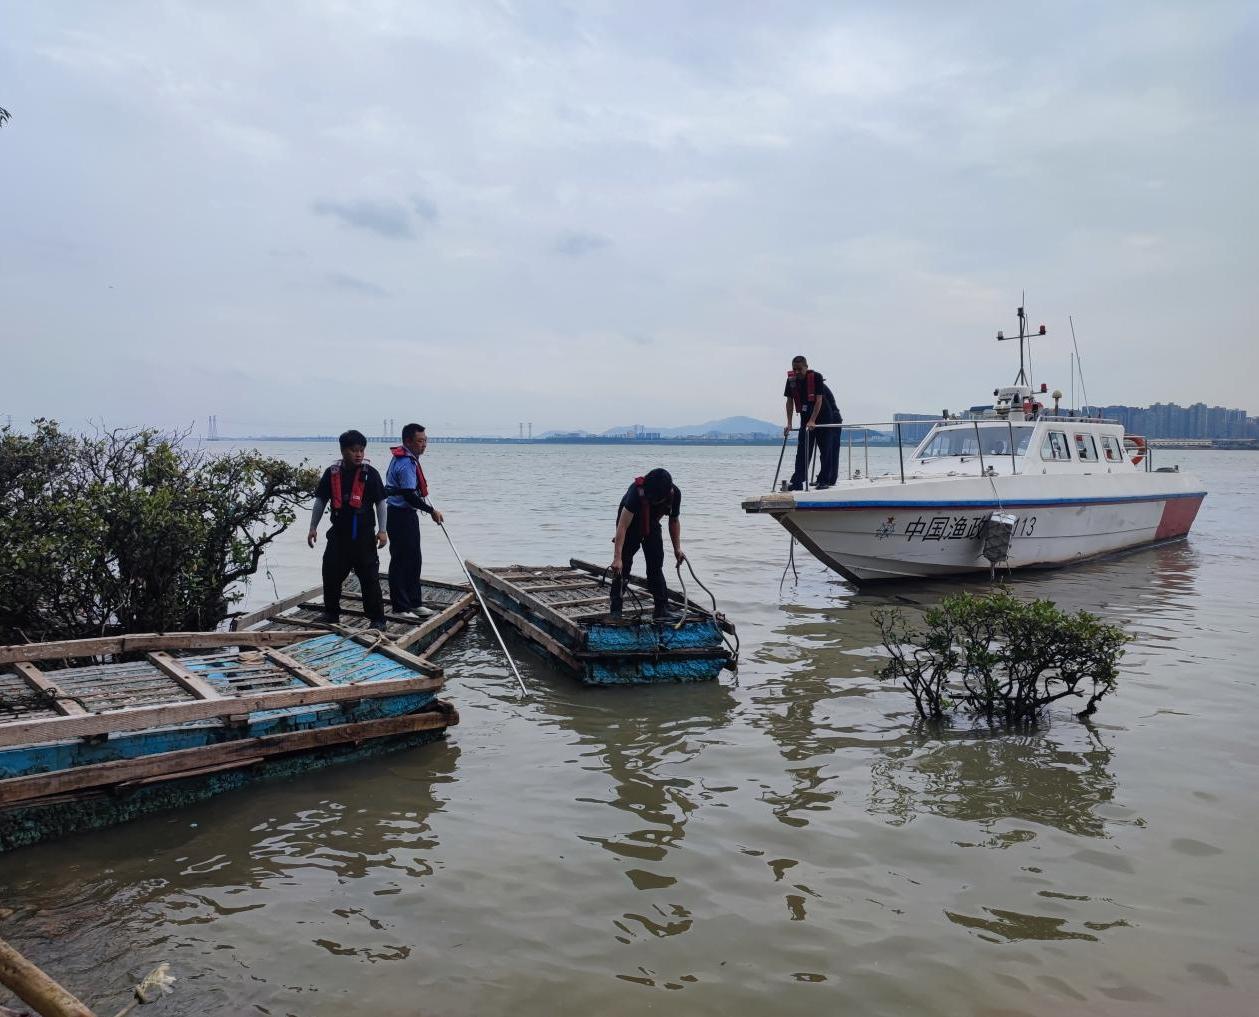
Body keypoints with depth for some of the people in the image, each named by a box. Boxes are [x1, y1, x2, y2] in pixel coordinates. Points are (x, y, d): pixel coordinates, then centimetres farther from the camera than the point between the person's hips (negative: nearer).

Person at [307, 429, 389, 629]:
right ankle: (331, 615, 27)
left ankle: (377, 619, 7)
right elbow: (320, 501, 9)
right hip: (339, 534, 3)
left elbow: (380, 502, -2)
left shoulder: (370, 473, -5)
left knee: (369, 577, 0)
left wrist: (382, 530, -7)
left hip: (364, 535, -3)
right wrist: (313, 528, 8)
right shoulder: (332, 473, 2)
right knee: (331, 575, 10)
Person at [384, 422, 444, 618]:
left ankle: (414, 602, 25)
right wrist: (432, 511, -16)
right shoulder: (406, 464, -21)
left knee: (414, 560, 16)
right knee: (401, 561, -4)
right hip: (401, 516, -11)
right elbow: (410, 496, -24)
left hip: (407, 515, 11)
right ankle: (400, 607, 3)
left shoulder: (408, 459, 12)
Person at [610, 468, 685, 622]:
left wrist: (677, 548, -6)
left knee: (656, 568, 1)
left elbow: (674, 520, -3)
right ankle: (615, 612, -2)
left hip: (652, 527, 4)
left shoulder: (675, 494, -24)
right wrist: (617, 558, -45)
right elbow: (622, 527, -41)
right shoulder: (636, 492, -39)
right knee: (622, 569, -7)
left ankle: (661, 610, 5)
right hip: (631, 525, -4)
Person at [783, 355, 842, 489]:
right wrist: (789, 424, -6)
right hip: (806, 417, 5)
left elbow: (819, 400, -23)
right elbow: (790, 402, 0)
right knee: (802, 450, -1)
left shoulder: (816, 377, -20)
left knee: (827, 450, -1)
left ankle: (825, 480, 7)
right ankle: (797, 482, -4)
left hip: (826, 416, -4)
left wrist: (812, 421, -30)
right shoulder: (791, 380, -6)